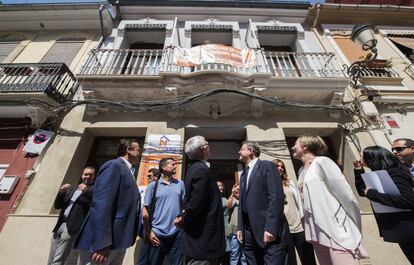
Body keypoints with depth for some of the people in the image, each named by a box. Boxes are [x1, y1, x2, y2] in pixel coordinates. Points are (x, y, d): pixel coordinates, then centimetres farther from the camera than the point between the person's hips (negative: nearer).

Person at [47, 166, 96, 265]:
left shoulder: (95, 189, 0)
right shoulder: (72, 189, 19)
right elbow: (57, 206, 17)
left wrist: (86, 191, -23)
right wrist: (61, 192, -1)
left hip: (72, 227, -6)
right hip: (60, 225, 6)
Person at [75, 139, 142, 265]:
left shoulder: (128, 172, 16)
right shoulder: (114, 165, -12)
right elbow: (101, 204, -22)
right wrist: (101, 243, -26)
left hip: (119, 242, 9)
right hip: (103, 242, -9)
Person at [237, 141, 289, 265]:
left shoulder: (267, 166, -3)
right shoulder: (243, 174, 19)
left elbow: (277, 197, -14)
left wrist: (270, 227, -20)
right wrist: (240, 227, 10)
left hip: (269, 231, -7)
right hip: (249, 233, 7)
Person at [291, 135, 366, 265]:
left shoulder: (322, 162, -10)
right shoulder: (302, 170, 13)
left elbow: (345, 194, -11)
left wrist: (355, 227, -5)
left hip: (336, 229, -7)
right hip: (317, 231, 8)